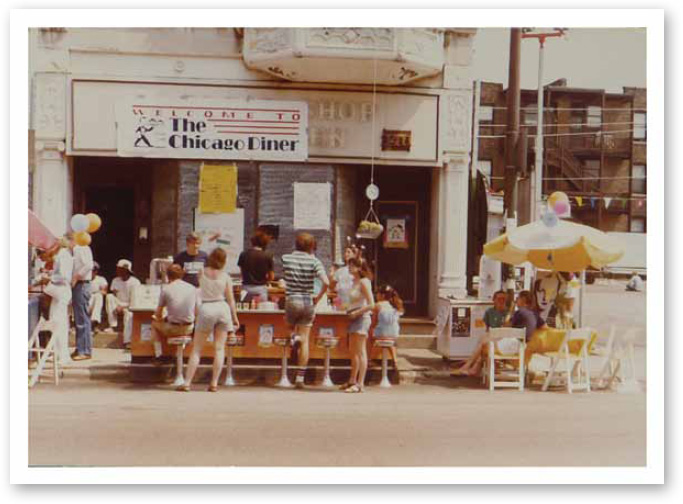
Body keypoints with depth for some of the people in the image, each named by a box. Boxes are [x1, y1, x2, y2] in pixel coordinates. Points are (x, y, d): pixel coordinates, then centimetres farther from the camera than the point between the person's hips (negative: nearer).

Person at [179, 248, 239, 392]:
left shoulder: (202, 273, -1)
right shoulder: (225, 276, -1)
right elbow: (230, 299, 1)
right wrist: (235, 317, 9)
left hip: (206, 309, 0)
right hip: (222, 308, 1)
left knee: (197, 349, 4)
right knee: (219, 348, 5)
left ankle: (187, 382, 0)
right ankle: (214, 383, 3)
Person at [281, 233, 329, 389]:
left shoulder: (286, 258, -1)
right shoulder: (314, 261, -5)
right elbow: (326, 283, -14)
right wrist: (318, 298, -1)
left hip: (291, 300, 0)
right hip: (308, 303, 0)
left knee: (291, 326, 31)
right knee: (305, 340, 6)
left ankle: (294, 337, -5)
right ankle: (300, 377, 3)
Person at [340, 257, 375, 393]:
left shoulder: (364, 282, -13)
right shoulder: (355, 282, 13)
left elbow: (371, 305, -19)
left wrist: (356, 313, -17)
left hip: (362, 318, -9)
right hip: (354, 318, 9)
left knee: (361, 352, -7)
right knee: (353, 351, 14)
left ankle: (360, 384, -5)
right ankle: (352, 381, 23)